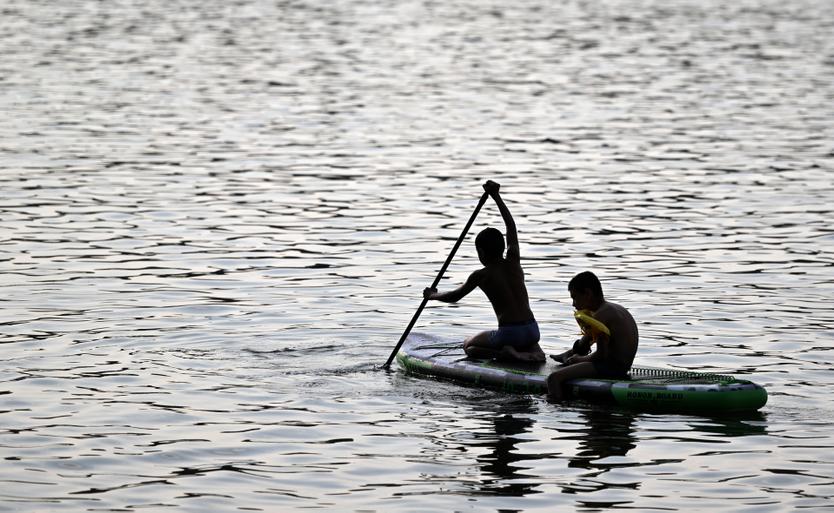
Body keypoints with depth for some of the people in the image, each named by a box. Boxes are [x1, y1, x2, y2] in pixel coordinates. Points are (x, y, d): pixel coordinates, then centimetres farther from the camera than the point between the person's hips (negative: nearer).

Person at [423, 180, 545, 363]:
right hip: (532, 330, 4)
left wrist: (432, 295, 29)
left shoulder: (481, 276, -2)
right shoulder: (513, 263, 9)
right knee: (532, 345, 38)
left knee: (469, 345, 21)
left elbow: (454, 297, 10)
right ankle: (535, 354, 0)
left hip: (508, 333, -4)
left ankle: (502, 353, -9)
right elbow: (511, 226, 20)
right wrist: (496, 197, 26)